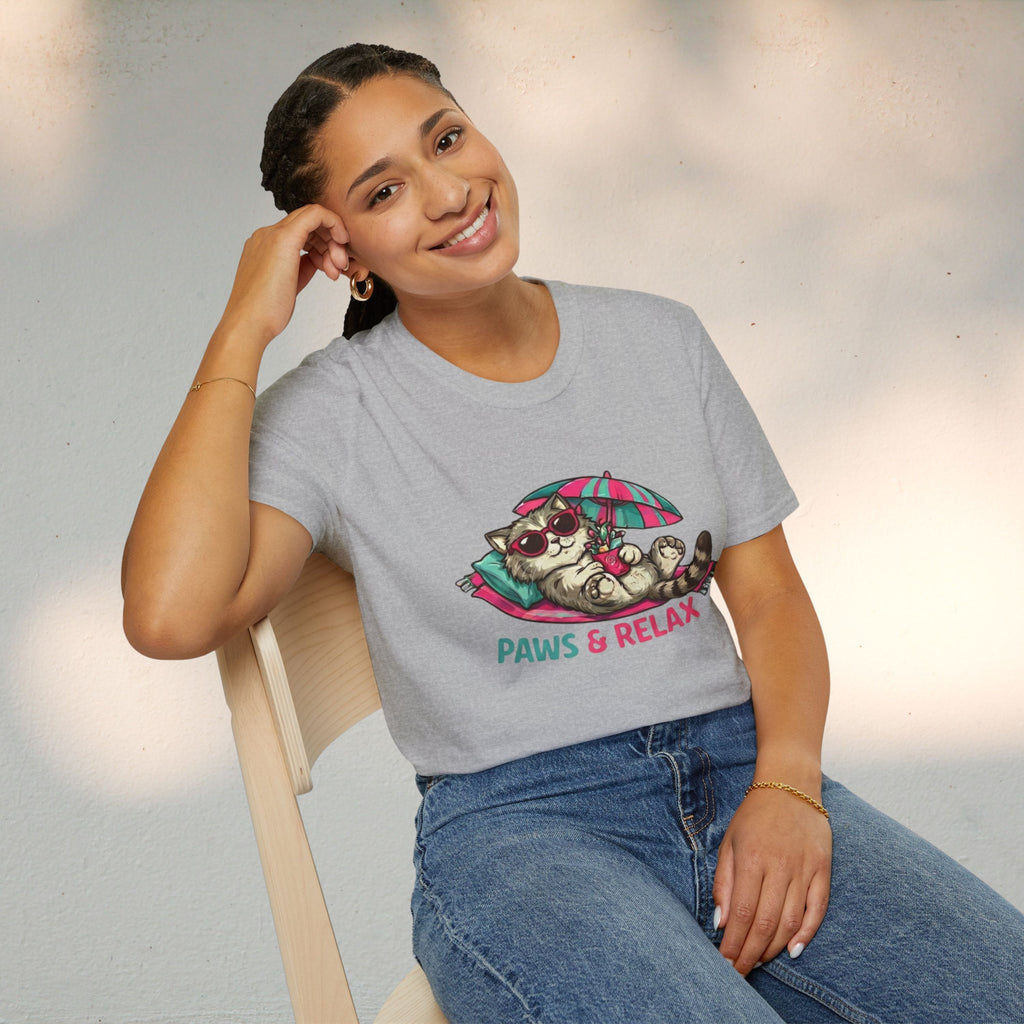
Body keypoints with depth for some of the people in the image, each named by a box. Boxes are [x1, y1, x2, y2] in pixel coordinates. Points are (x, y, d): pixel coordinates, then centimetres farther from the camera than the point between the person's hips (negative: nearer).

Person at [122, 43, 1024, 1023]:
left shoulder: (660, 339, 12)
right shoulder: (332, 413, 0)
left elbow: (769, 591, 12)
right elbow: (170, 615, -18)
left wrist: (787, 783, -7)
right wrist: (243, 330, -10)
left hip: (740, 769, 4)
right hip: (514, 824, -3)